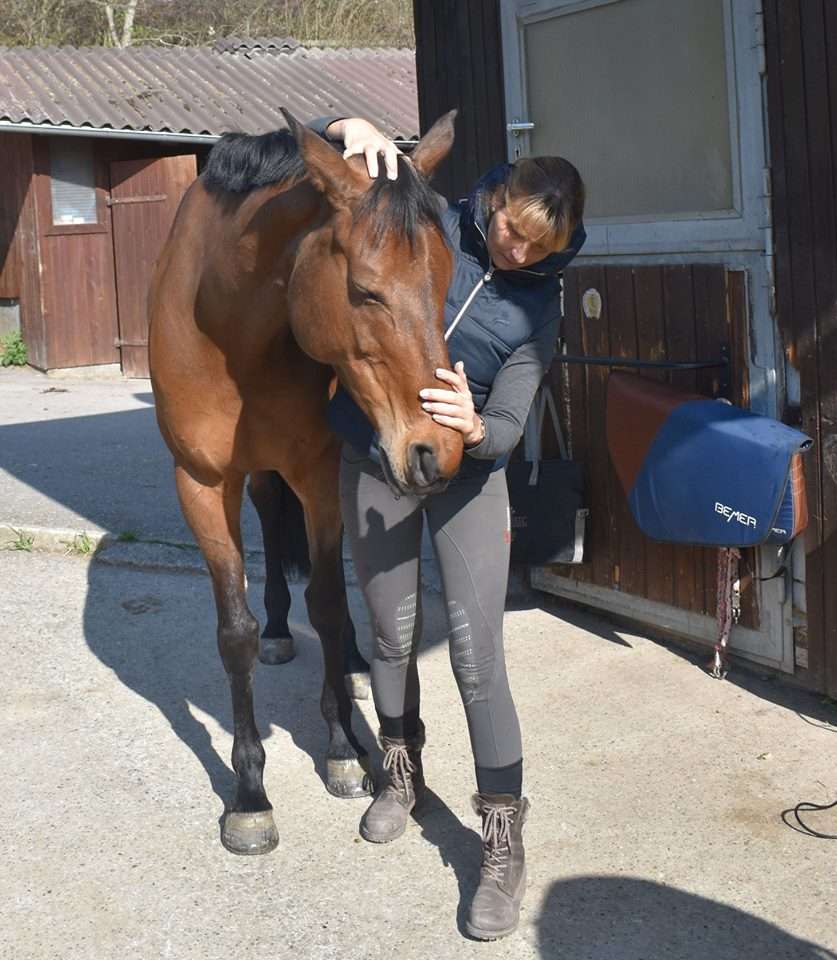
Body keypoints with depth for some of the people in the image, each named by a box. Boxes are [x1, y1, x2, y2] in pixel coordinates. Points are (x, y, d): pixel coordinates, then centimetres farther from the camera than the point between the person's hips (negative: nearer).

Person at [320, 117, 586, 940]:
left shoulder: (539, 304, -9)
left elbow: (509, 428, -15)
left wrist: (475, 427, -39)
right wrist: (353, 130, -23)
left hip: (468, 472, -1)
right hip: (374, 461, 2)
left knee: (476, 653, -9)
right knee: (393, 634, 14)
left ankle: (503, 844, 0)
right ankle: (402, 774, 39)